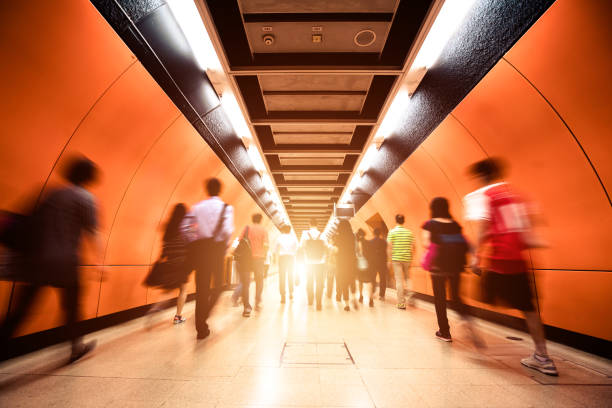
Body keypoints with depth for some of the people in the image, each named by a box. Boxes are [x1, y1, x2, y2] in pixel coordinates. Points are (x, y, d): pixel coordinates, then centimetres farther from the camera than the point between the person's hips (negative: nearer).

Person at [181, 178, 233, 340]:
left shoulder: (198, 207, 7)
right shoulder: (226, 207, -3)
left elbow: (185, 226, 0)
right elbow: (227, 230, -17)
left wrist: (194, 243, 8)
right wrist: (224, 244, -2)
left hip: (201, 247, 3)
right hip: (217, 247, -3)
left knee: (202, 287, 8)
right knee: (218, 284, 15)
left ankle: (201, 327, 10)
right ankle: (204, 316, 4)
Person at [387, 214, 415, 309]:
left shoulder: (392, 232, -4)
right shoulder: (409, 232, 5)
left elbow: (389, 247, -8)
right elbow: (413, 247, 5)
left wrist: (390, 260, -1)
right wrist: (410, 258, 15)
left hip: (396, 259, -3)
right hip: (407, 259, 3)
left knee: (399, 280, 1)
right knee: (406, 279, 19)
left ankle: (401, 303, 3)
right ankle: (410, 293, -4)